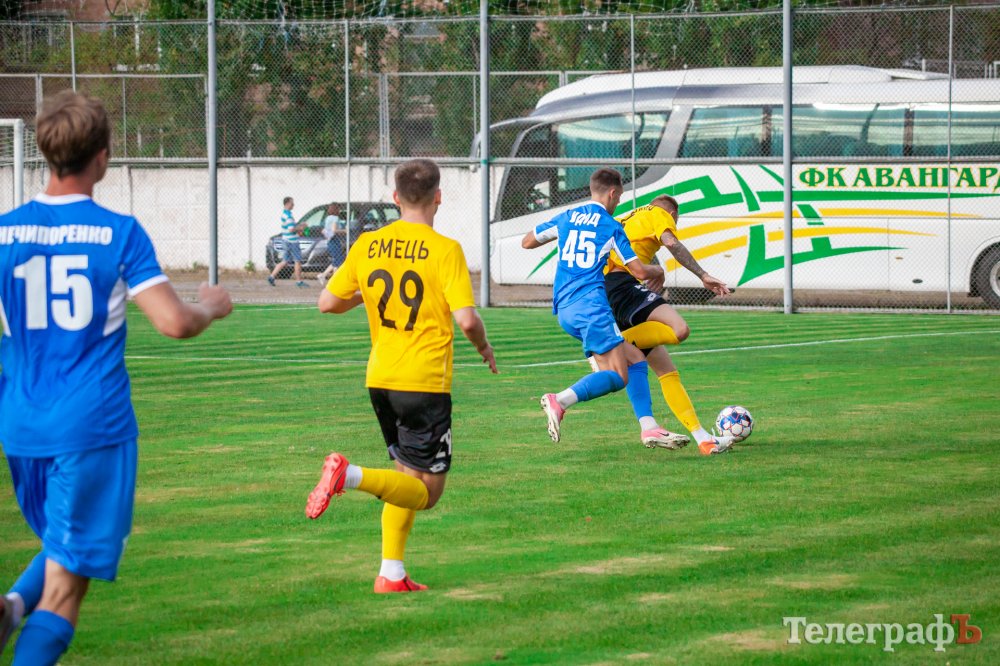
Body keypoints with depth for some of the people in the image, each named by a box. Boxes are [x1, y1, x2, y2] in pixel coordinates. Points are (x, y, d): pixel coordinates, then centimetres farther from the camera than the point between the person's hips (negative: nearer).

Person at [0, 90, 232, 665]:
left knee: (65, 544, 26)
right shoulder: (120, 233, -7)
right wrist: (212, 306, 10)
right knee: (64, 589, -1)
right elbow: (175, 322, -12)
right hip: (93, 425, -4)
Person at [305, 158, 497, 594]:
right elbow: (466, 318, -16)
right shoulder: (444, 250, -10)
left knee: (408, 478, 20)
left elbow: (327, 303, 7)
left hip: (380, 379, 6)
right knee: (425, 491, -1)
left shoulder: (367, 245, 4)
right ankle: (351, 475, -25)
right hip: (426, 381, -6)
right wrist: (484, 349, 4)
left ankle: (391, 573, 13)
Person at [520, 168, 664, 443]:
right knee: (618, 376, -11)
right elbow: (640, 271, 0)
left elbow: (527, 242, 24)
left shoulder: (566, 218, 13)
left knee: (635, 360, 11)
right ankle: (561, 400, -33)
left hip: (565, 311, 7)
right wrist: (658, 271, 23)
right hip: (591, 305, -7)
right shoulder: (612, 227, -1)